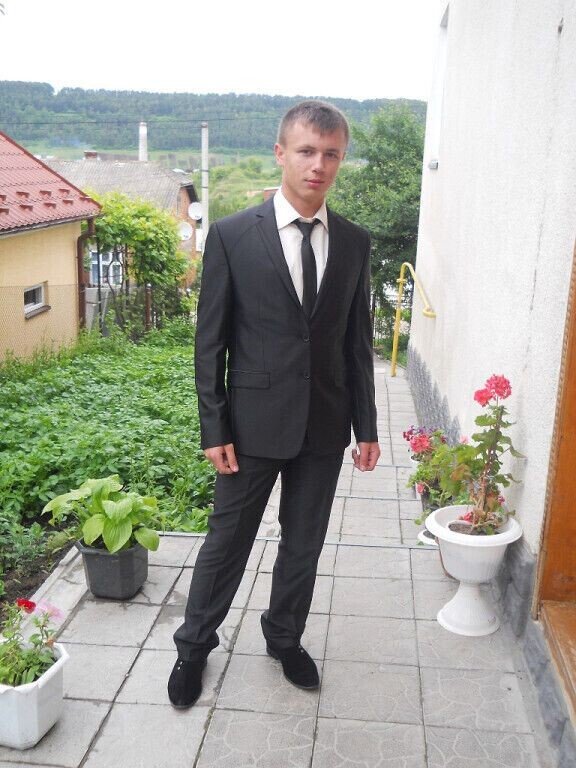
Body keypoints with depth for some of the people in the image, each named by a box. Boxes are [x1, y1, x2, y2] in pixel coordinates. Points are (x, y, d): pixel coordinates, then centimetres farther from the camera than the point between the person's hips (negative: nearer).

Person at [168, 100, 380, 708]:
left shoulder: (353, 242, 3)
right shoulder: (231, 235, -7)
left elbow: (357, 341, 7)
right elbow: (209, 340, -5)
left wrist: (366, 427, 6)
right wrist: (214, 429, -8)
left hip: (324, 426, 3)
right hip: (254, 423, -3)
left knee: (304, 544, 17)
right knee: (226, 542, 11)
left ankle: (284, 638, 41)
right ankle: (194, 645, 34)